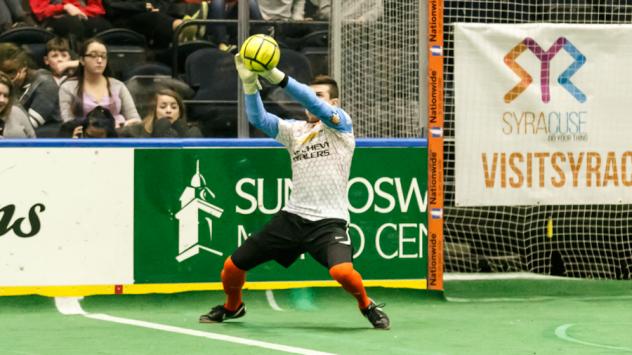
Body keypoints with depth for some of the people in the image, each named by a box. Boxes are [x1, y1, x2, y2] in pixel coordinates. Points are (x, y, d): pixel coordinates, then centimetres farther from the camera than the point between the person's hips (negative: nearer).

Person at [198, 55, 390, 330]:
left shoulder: (340, 123, 0)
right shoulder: (295, 130, 14)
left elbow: (316, 107, -19)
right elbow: (259, 119, 0)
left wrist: (278, 77, -30)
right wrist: (250, 83, -16)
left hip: (329, 221, -5)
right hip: (292, 216, 5)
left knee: (342, 271, -32)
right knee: (233, 267, 5)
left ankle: (367, 305, 0)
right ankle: (232, 307, 37)